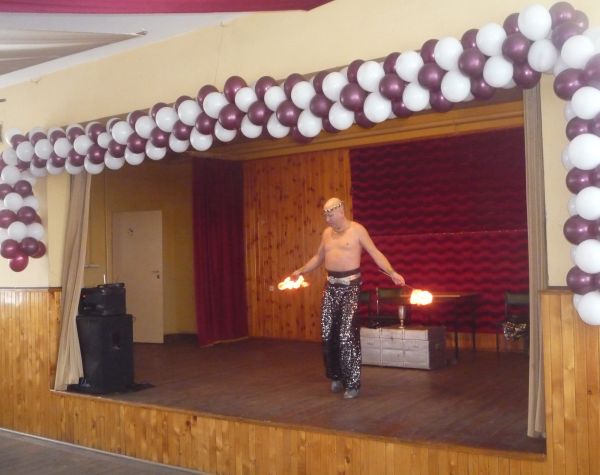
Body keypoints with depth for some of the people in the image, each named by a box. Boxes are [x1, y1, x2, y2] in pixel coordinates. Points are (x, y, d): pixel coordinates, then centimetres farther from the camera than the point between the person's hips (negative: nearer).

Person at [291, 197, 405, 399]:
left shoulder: (357, 230, -6)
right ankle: (336, 376, 22)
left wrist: (392, 272, -20)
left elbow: (375, 253, -9)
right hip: (331, 286, 6)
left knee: (348, 336, -9)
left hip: (350, 286, -6)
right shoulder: (327, 233, 12)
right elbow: (318, 258, 24)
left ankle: (352, 383, 0)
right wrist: (300, 271, 21)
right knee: (328, 334, 5)